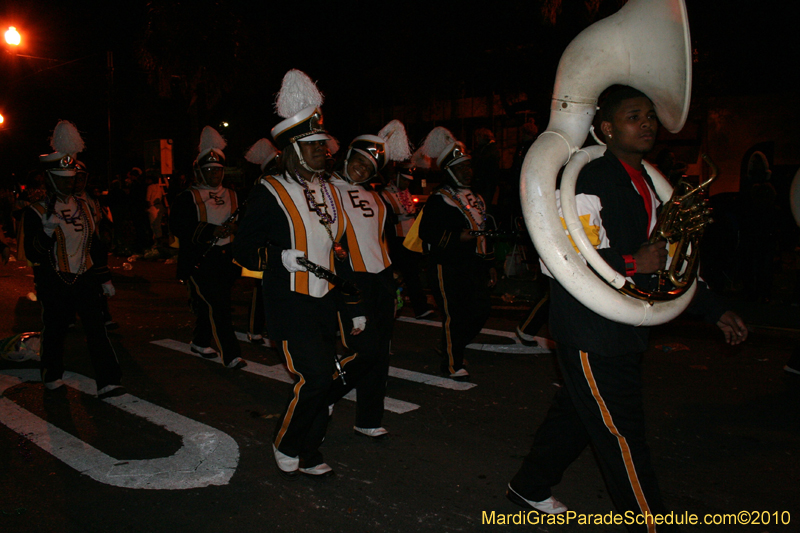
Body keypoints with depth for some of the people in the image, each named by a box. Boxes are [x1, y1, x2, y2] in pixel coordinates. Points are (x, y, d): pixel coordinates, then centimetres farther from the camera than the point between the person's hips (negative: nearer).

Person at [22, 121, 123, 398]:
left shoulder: (83, 206, 10)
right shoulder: (36, 212, -4)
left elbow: (96, 245, 14)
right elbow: (31, 253, -10)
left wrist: (104, 278, 12)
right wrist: (47, 233, -28)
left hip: (84, 279, 3)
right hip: (54, 283, -3)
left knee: (96, 327, -6)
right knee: (55, 331, 10)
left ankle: (107, 381, -6)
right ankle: (52, 376, 32)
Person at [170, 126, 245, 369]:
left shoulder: (231, 196, 14)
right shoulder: (188, 198, -2)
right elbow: (178, 226, -13)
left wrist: (234, 228, -7)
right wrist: (212, 231, -21)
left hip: (226, 260, 6)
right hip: (199, 260, -5)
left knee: (210, 306, 14)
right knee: (218, 305, -12)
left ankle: (200, 342, 35)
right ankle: (230, 354, -10)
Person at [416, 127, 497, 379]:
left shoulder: (475, 198, 17)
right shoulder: (439, 200, -7)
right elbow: (426, 232, -14)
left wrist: (490, 264, 19)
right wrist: (457, 237, -23)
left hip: (475, 264, 8)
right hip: (449, 266, -8)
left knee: (481, 311, 9)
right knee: (454, 315, -3)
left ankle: (453, 347, 32)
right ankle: (452, 364, 14)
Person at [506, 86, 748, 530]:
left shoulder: (646, 185, 16)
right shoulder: (587, 181, -14)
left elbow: (665, 259, 23)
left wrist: (714, 311, 22)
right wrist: (634, 264, -22)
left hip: (624, 332, 9)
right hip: (590, 334, -9)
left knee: (577, 414, 19)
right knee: (622, 433, 0)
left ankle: (529, 488, 37)